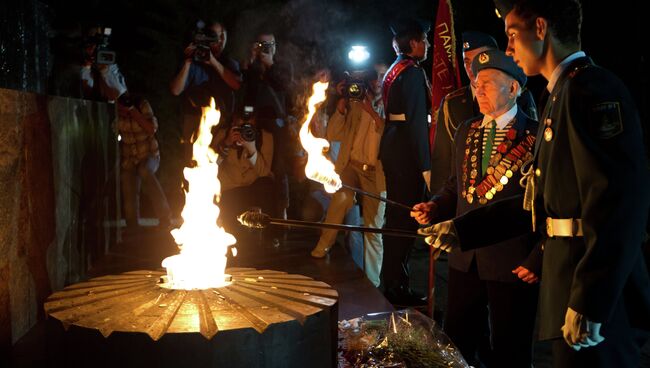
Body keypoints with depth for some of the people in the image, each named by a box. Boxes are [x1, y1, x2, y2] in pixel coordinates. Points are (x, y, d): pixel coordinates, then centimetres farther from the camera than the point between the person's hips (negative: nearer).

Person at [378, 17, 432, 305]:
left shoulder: (394, 70, 14)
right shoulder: (413, 72, -14)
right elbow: (417, 121, -20)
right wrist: (426, 166, -20)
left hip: (392, 149, 10)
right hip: (407, 152, -10)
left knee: (395, 215, 17)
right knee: (405, 217, -4)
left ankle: (391, 280, 28)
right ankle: (398, 286, 2)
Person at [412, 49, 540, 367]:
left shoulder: (536, 137, -11)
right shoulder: (466, 132, 10)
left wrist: (538, 261, -15)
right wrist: (433, 208, 0)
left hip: (513, 265, -5)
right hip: (465, 259, 6)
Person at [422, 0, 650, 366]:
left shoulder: (591, 88, -14)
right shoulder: (564, 93, 17)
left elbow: (619, 204, -23)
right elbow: (541, 200, 18)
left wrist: (588, 305, -24)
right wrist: (461, 229, 17)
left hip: (598, 295, -9)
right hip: (573, 279, 9)